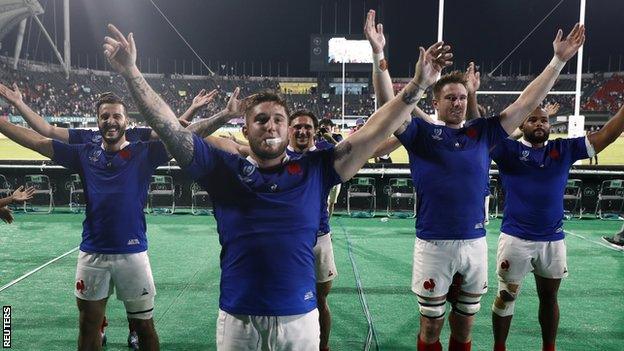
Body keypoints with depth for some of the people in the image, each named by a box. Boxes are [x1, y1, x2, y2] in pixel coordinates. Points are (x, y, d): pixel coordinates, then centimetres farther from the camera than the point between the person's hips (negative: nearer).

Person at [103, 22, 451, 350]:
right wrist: (131, 73, -11)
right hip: (238, 320, 0)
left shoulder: (314, 170, 1)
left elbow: (372, 134, -2)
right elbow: (170, 128, -4)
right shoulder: (225, 169, 0)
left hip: (301, 319, 1)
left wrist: (417, 86, -6)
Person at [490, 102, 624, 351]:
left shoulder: (565, 149, 7)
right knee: (506, 296, 7)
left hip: (553, 240, 4)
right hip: (515, 238, -3)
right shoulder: (508, 150, -2)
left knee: (549, 297, 18)